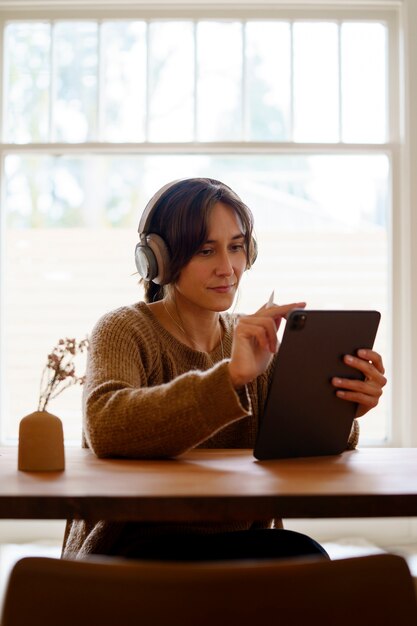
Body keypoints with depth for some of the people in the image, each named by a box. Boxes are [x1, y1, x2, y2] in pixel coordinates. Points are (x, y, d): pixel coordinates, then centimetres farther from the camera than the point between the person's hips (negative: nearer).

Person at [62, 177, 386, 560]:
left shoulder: (253, 342, 10)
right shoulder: (124, 331, -7)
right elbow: (105, 428, -29)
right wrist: (229, 377, -40)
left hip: (236, 542, 6)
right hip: (133, 550, -5)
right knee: (298, 554, -29)